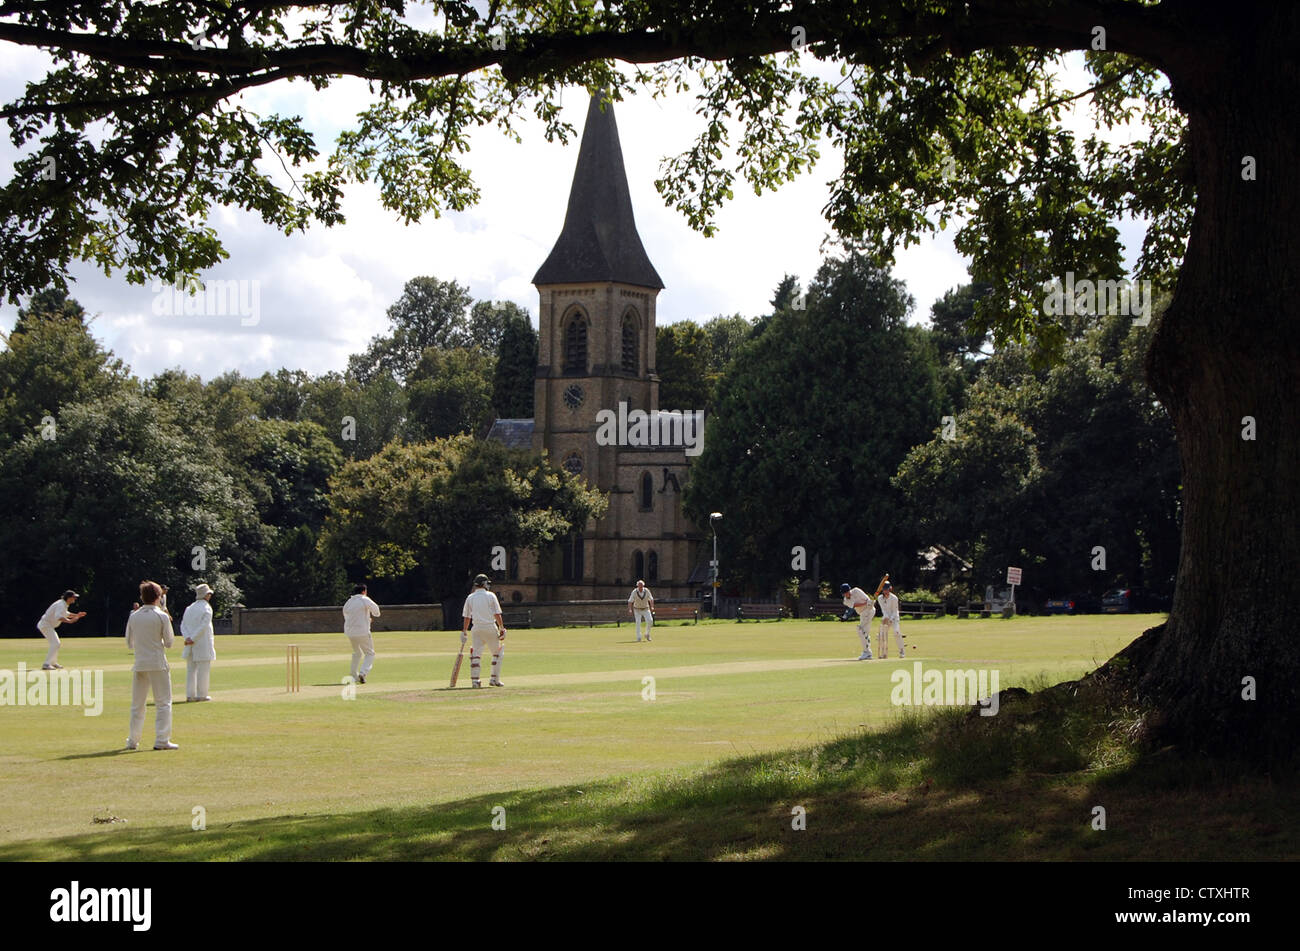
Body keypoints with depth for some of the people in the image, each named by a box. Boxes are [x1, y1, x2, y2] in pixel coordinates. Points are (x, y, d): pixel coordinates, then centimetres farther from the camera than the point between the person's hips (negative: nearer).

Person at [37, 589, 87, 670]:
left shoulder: (65, 604, 10)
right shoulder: (61, 605, -22)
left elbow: (65, 614, 29)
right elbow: (58, 617, -38)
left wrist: (76, 615, 19)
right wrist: (69, 621, -47)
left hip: (47, 625, 11)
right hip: (46, 625, -11)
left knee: (55, 643, 21)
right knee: (55, 643, -17)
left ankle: (53, 662, 33)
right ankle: (46, 664, -21)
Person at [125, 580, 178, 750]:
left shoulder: (133, 617, 3)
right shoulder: (162, 616, -8)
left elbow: (129, 644, 8)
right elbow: (169, 642, -4)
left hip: (139, 664, 4)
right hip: (158, 663, -4)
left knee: (137, 704, 12)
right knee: (163, 703, 1)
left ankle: (133, 741, 13)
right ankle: (162, 740, -5)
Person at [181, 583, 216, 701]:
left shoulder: (189, 608, 12)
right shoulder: (206, 608, -8)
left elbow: (183, 625, 4)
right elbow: (203, 626, -17)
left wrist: (188, 637, -7)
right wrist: (192, 639, -15)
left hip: (190, 646, 6)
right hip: (203, 645, -6)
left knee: (190, 670, 9)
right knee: (203, 670, 0)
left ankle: (190, 695, 8)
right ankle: (201, 695, 1)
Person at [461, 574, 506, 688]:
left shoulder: (470, 598, 7)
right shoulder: (490, 596, -1)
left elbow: (466, 617, 8)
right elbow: (497, 614, -5)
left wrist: (464, 632, 13)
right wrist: (502, 628, -1)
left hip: (476, 629, 3)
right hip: (490, 627, -3)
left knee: (476, 653, 4)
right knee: (497, 652, 10)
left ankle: (474, 680, -4)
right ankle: (495, 679, 6)